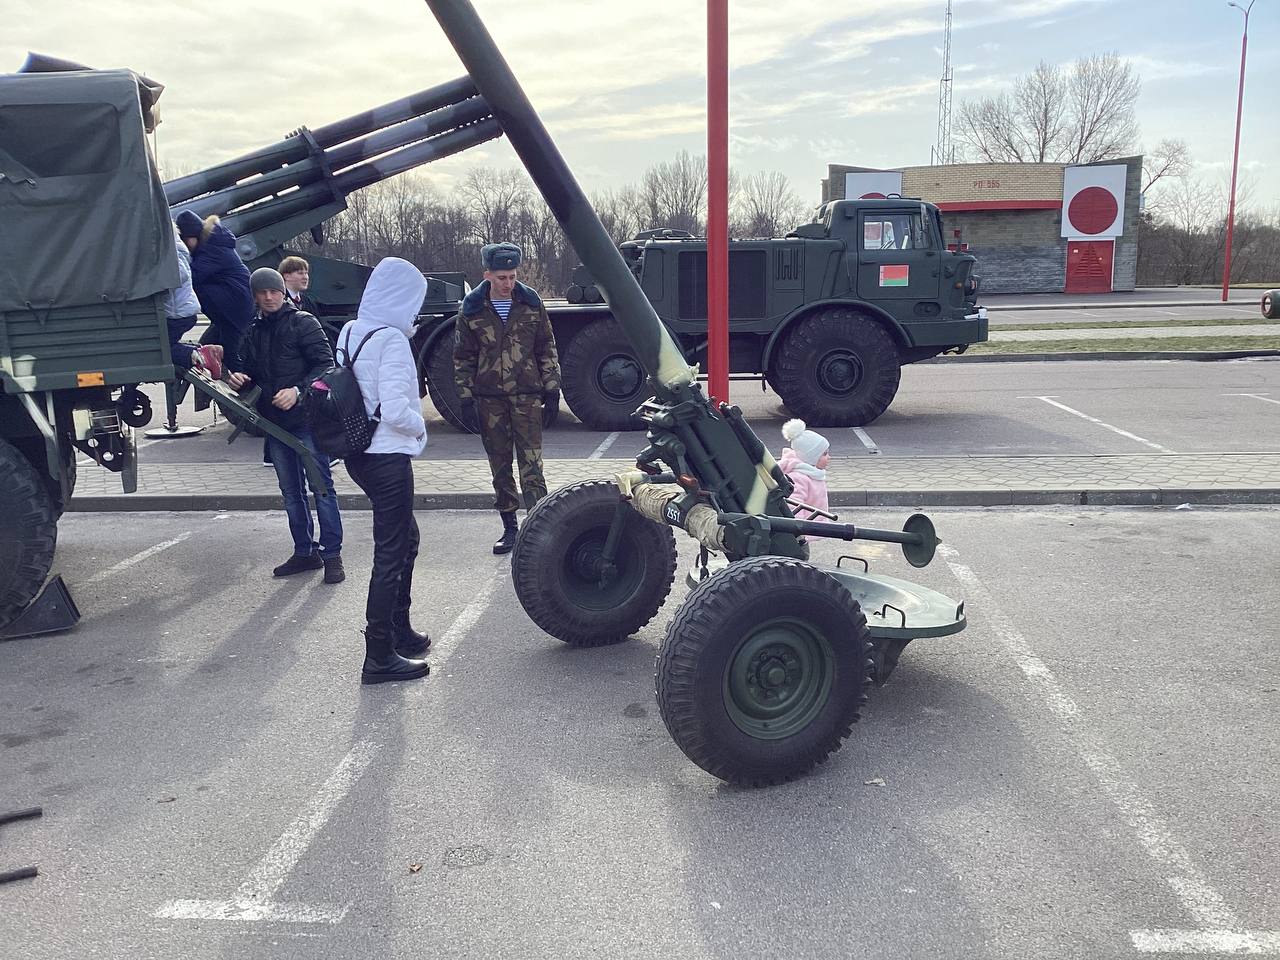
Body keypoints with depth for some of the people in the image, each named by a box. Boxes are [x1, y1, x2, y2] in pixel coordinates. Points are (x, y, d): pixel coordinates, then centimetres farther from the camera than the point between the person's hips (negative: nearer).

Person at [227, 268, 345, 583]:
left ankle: (332, 554, -1)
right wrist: (238, 378, 0)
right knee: (291, 491, 12)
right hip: (274, 423, 7)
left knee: (321, 487, -5)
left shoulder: (303, 323, -3)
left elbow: (325, 365, -9)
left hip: (306, 418, -7)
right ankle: (305, 552, 22)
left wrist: (298, 390, -21)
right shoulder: (252, 333, 15)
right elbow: (248, 370, 23)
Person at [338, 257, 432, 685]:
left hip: (359, 453, 9)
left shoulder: (349, 332, 8)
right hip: (387, 457, -9)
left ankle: (399, 630, 34)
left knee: (405, 538, 23)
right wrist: (420, 427, -5)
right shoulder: (391, 339, -18)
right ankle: (379, 657, 6)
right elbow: (394, 409, -25)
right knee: (390, 553, -1)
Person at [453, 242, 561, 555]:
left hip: (527, 395, -1)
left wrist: (551, 385, 4)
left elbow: (546, 346, 8)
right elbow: (463, 356, 5)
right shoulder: (472, 309, 1)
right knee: (499, 465, 8)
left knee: (531, 464, -6)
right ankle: (510, 526, 18)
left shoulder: (530, 302, 2)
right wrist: (465, 397, 1)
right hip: (489, 399, 1)